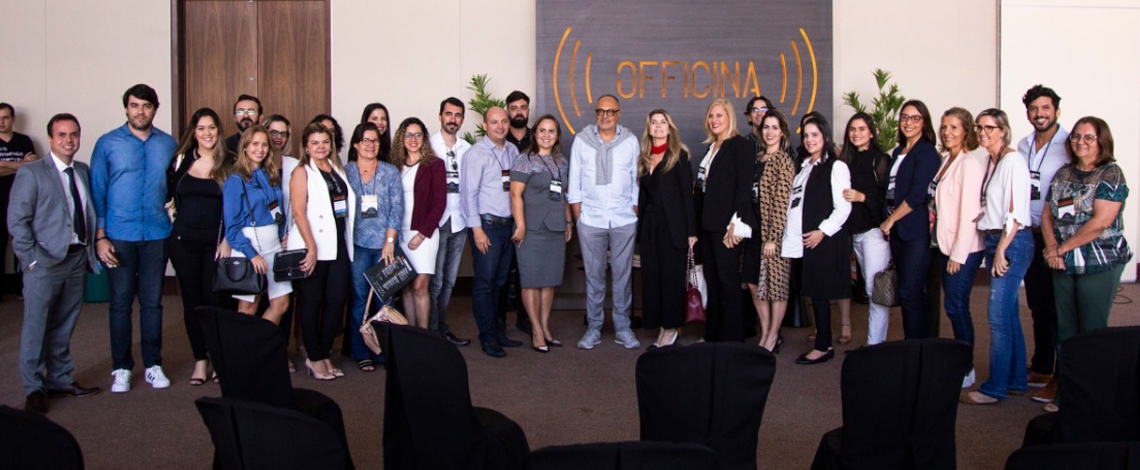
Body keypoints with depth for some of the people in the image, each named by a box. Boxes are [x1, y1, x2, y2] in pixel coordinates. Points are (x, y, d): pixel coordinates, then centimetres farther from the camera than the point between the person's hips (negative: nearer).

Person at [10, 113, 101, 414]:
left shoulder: (83, 171, 12)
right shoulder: (31, 173, -5)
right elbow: (16, 220, -8)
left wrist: (90, 250, 3)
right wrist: (32, 259, -13)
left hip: (78, 258, 5)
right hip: (46, 262, -5)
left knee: (64, 326, 14)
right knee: (36, 327, 2)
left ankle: (60, 380, 26)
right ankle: (34, 389, 13)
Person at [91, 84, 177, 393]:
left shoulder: (169, 144, 5)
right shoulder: (107, 144, 0)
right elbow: (97, 191, 0)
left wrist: (177, 225, 0)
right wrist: (100, 237, -6)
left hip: (157, 234, 1)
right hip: (119, 236, -1)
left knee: (152, 303, 8)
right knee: (120, 303, 5)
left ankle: (153, 365, 19)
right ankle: (121, 368, 16)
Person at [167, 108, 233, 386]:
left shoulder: (228, 165, 2)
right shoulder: (181, 161, 6)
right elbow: (167, 194, 10)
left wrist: (228, 240, -6)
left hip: (215, 241, -2)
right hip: (183, 240, 2)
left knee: (214, 299, -4)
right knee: (191, 300, 5)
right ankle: (200, 360, 14)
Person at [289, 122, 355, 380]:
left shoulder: (338, 169, 15)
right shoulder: (302, 172, -2)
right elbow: (298, 212, -11)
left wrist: (348, 241, 10)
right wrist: (311, 248, -17)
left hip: (338, 246, 6)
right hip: (313, 248, -6)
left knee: (336, 301, 5)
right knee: (312, 302, 3)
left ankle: (324, 354, 18)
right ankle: (315, 358, 13)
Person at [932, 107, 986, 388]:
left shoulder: (969, 162, -14)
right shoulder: (947, 159, 12)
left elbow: (969, 210, -17)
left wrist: (959, 254, -17)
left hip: (964, 249, -8)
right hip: (946, 244, 8)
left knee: (956, 306, -4)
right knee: (955, 306, 12)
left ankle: (966, 371, 7)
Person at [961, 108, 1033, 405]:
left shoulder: (1013, 160, -12)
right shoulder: (990, 162, 14)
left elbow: (1018, 211, -17)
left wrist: (1002, 249, -17)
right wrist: (995, 247, 10)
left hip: (1012, 242, -9)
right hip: (994, 240, 9)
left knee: (998, 315, -7)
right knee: (1008, 314, 13)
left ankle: (995, 388, -1)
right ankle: (1016, 380, 22)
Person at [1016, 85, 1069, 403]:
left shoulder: (1069, 145, -9)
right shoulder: (1023, 146, 12)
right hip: (1029, 234, 6)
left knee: (1059, 307, -1)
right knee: (1038, 305, 14)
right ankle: (1040, 369, 26)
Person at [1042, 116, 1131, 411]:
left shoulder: (1111, 174, -7)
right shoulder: (1063, 174, 11)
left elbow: (1101, 222, -17)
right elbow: (1048, 214, 10)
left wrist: (1062, 248, -12)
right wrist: (1052, 248, -6)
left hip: (1100, 264, -6)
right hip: (1064, 265, 6)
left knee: (1092, 332, 0)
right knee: (1065, 331, 9)